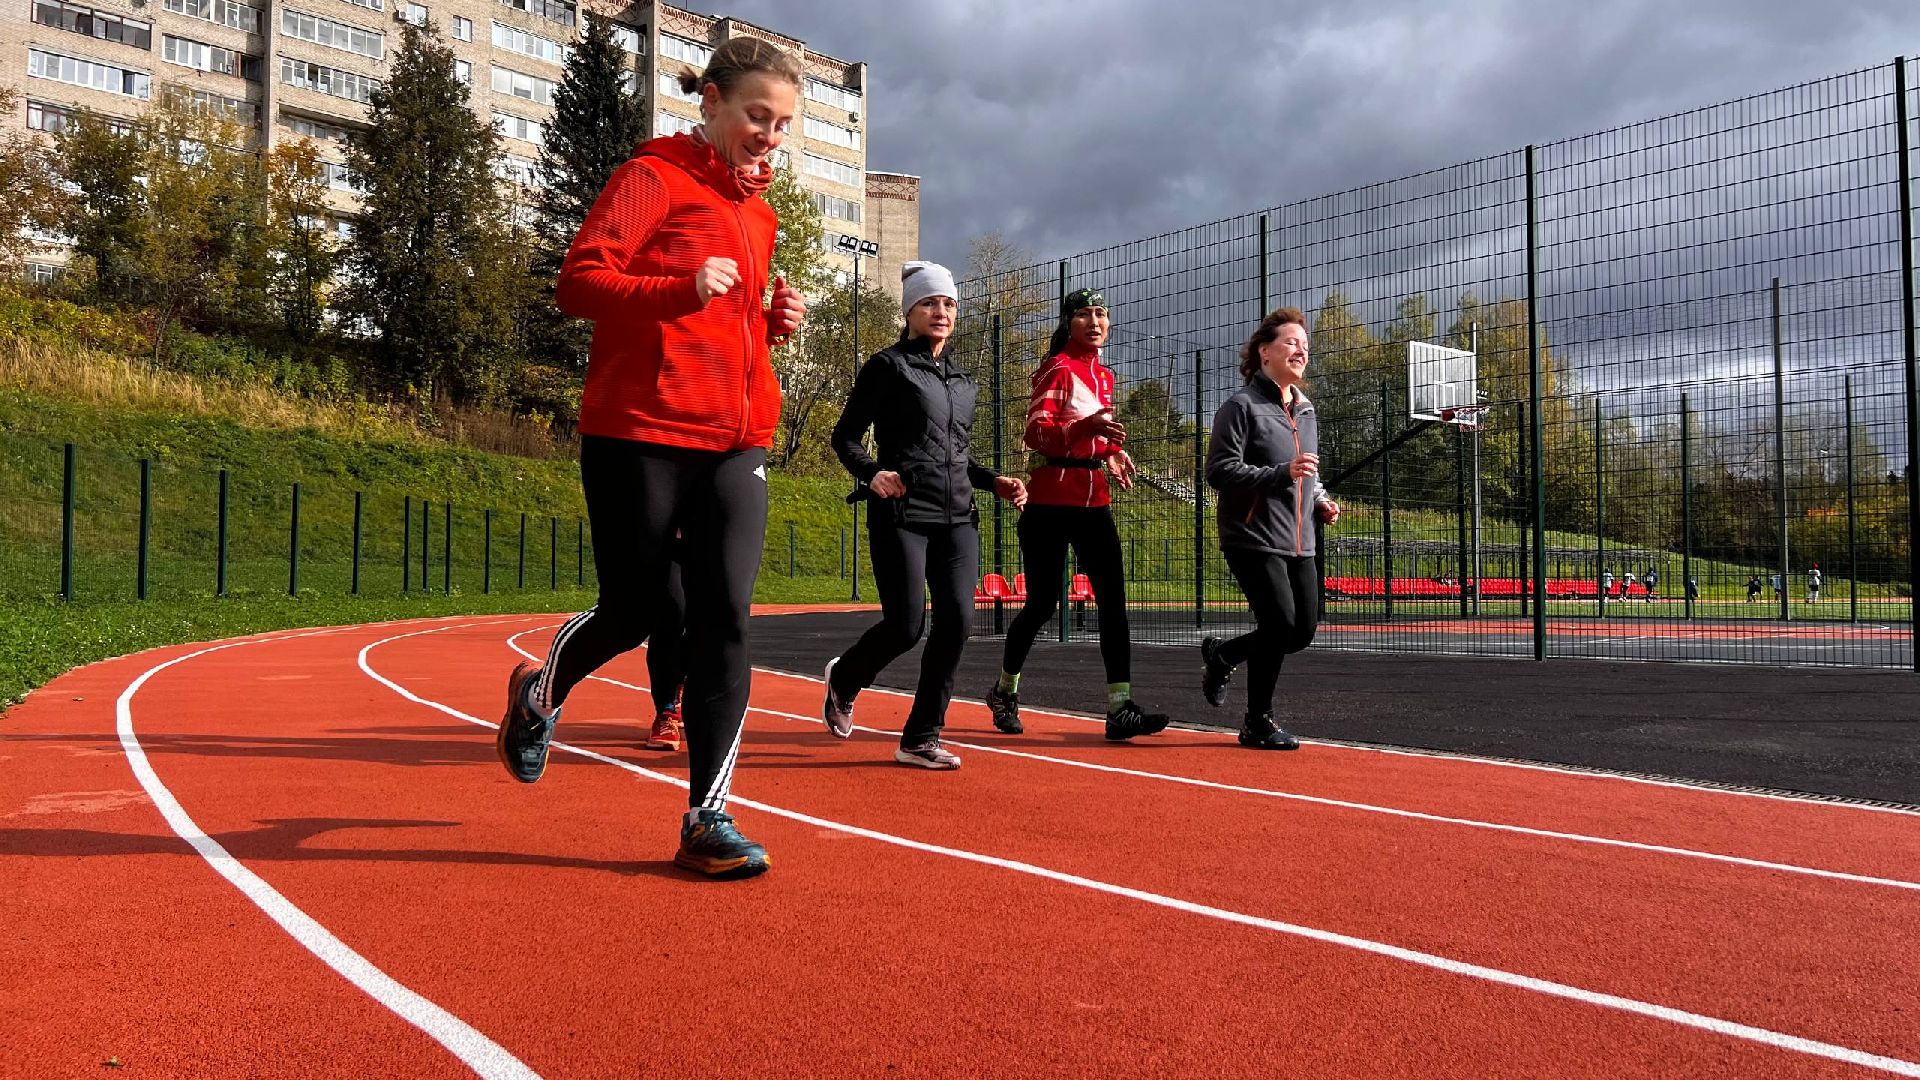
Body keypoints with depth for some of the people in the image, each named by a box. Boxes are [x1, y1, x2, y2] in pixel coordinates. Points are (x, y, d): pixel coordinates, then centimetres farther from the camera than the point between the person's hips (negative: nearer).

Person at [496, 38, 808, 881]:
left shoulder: (757, 210, 20)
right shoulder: (653, 177, -2)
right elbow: (577, 282, -11)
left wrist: (776, 319, 8)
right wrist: (684, 289, -25)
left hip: (735, 440, 6)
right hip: (640, 433, -6)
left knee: (725, 619, -6)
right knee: (634, 612, 4)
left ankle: (706, 819, 0)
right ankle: (540, 693, 38)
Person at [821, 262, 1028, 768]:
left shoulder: (963, 381, 19)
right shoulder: (888, 366, 1)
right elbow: (844, 437, -1)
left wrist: (994, 481, 11)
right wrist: (872, 473, -20)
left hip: (956, 518, 6)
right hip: (901, 513, -5)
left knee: (957, 621, -8)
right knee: (906, 625, -9)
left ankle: (920, 739, 4)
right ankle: (842, 679, 25)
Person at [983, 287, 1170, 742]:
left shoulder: (1103, 375, 17)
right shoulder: (1058, 368, -6)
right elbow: (1035, 432, -20)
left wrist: (1112, 452, 13)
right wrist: (1086, 427, -36)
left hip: (1093, 501, 7)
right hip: (1051, 501, -6)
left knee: (1113, 601, -5)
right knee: (1042, 603, 1)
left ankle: (1120, 708, -7)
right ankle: (1004, 690, 23)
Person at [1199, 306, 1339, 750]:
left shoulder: (1306, 411, 18)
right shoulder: (1242, 406, -7)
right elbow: (1219, 471, -15)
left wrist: (1320, 500, 10)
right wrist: (1282, 473, -24)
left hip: (1300, 544, 8)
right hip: (1254, 540, -8)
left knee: (1303, 631, 5)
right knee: (1280, 624, -12)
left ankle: (1221, 655, 30)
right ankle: (1258, 723, 6)